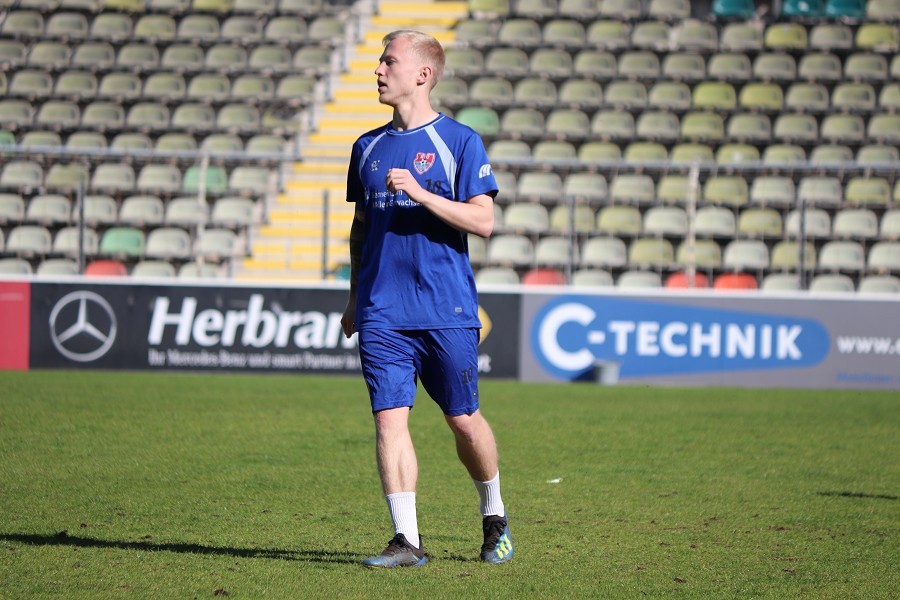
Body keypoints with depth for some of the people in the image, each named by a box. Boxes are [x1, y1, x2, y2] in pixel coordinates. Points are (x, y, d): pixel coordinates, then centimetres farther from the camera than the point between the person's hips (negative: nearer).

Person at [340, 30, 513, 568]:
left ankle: (495, 517, 28)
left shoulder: (459, 141, -2)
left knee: (464, 420, 5)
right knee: (390, 418, -7)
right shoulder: (369, 146, 13)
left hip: (447, 311, -4)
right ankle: (407, 540, -6)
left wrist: (419, 192, -19)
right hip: (382, 313, 4)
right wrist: (356, 297, 21)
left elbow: (483, 221, -10)